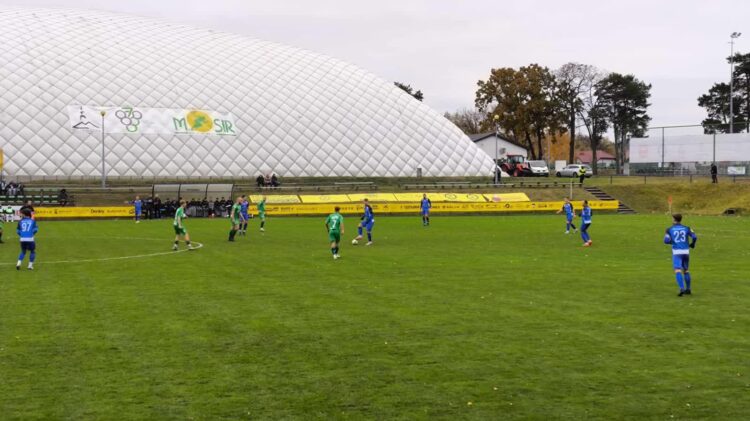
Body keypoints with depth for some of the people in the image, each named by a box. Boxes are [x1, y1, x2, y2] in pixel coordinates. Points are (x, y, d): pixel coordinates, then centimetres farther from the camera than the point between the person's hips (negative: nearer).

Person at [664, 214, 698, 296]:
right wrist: (692, 244, 17)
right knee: (686, 270, 18)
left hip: (676, 252, -3)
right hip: (686, 251, 3)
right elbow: (694, 237, -4)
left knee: (677, 271, -8)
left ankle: (682, 289, -26)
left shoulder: (670, 229, 1)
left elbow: (666, 241, -5)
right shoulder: (686, 228, 6)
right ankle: (688, 289, 21)